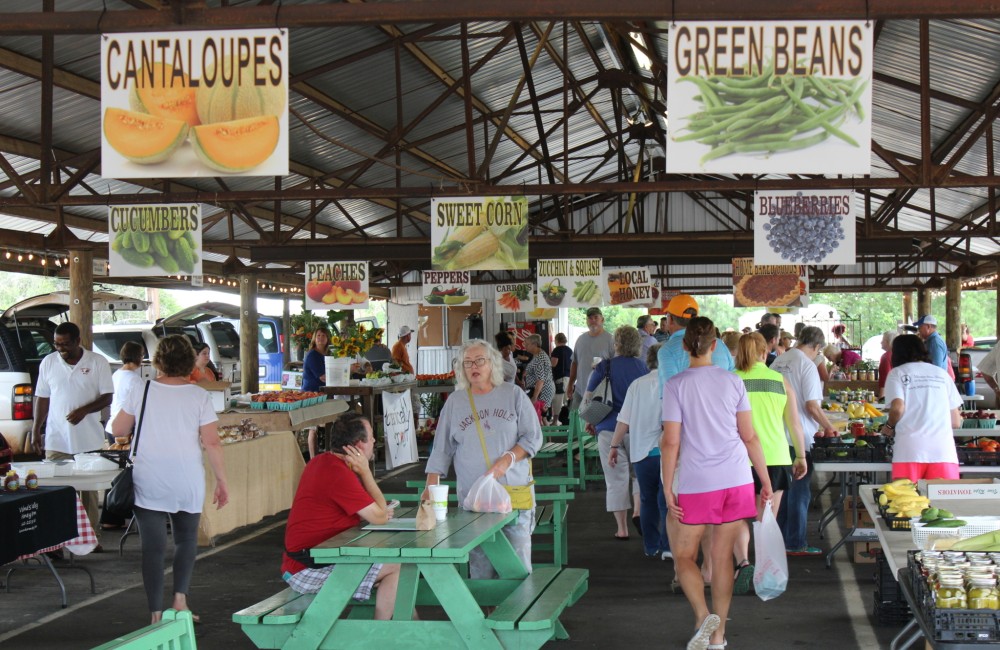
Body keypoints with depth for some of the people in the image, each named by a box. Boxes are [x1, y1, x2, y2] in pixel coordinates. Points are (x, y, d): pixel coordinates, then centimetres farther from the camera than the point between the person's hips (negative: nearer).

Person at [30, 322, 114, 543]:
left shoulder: (98, 362, -1)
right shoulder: (48, 363, 5)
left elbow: (107, 398, -2)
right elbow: (42, 398, 10)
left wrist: (84, 410, -18)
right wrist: (36, 431, 6)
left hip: (89, 440, -1)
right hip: (56, 440, 1)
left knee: (89, 491, 5)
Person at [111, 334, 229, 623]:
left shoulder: (141, 391, -4)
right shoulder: (199, 396, -5)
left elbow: (117, 430, 4)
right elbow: (212, 443, -7)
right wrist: (222, 482, 1)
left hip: (148, 484, 0)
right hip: (187, 484, 0)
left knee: (153, 548, 2)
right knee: (186, 540, 19)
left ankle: (156, 615, 0)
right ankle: (180, 599, 8)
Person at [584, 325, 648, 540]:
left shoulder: (605, 367, -2)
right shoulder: (644, 368, 1)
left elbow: (588, 397, 2)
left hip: (609, 428, -1)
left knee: (616, 479, 5)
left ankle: (622, 528, 6)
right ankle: (638, 511, 0)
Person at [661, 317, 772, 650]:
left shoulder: (675, 385, -5)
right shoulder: (733, 381, 4)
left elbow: (670, 442, -8)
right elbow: (749, 437, 5)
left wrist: (667, 488, -2)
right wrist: (766, 482, 13)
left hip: (696, 484, -3)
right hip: (736, 481, 3)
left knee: (683, 556, 10)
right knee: (722, 558, 10)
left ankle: (703, 616, -11)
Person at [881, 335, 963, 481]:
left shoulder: (897, 373, 9)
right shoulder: (942, 374, 18)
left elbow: (898, 408, -7)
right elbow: (956, 422, 15)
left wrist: (889, 427, 12)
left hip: (910, 449, -2)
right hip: (944, 451, 2)